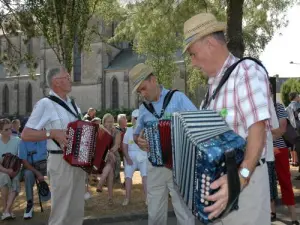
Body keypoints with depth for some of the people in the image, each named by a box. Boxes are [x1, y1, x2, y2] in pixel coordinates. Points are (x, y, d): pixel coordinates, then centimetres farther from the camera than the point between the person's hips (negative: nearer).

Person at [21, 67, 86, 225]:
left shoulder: (73, 104, 13)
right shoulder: (45, 104, -9)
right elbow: (25, 135, -12)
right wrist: (52, 133, -22)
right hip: (61, 162, -7)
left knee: (77, 210, 14)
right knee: (61, 211, -2)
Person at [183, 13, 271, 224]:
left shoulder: (246, 71, -14)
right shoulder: (215, 82, 13)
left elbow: (257, 130, -25)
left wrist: (241, 177, -36)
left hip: (243, 181, -8)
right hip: (217, 179, 8)